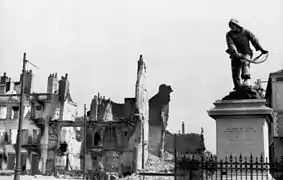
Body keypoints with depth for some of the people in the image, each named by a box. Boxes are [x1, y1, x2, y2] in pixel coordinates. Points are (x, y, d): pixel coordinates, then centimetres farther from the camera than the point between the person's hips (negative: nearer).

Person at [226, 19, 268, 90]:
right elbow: (231, 44, -12)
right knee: (235, 73, -2)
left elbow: (254, 40, 2)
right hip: (235, 55, 2)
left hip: (246, 53, -1)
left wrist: (261, 49, -7)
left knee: (245, 63, -32)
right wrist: (235, 53, -29)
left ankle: (245, 80, -43)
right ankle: (237, 87, 8)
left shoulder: (245, 32, 6)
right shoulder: (229, 34, 3)